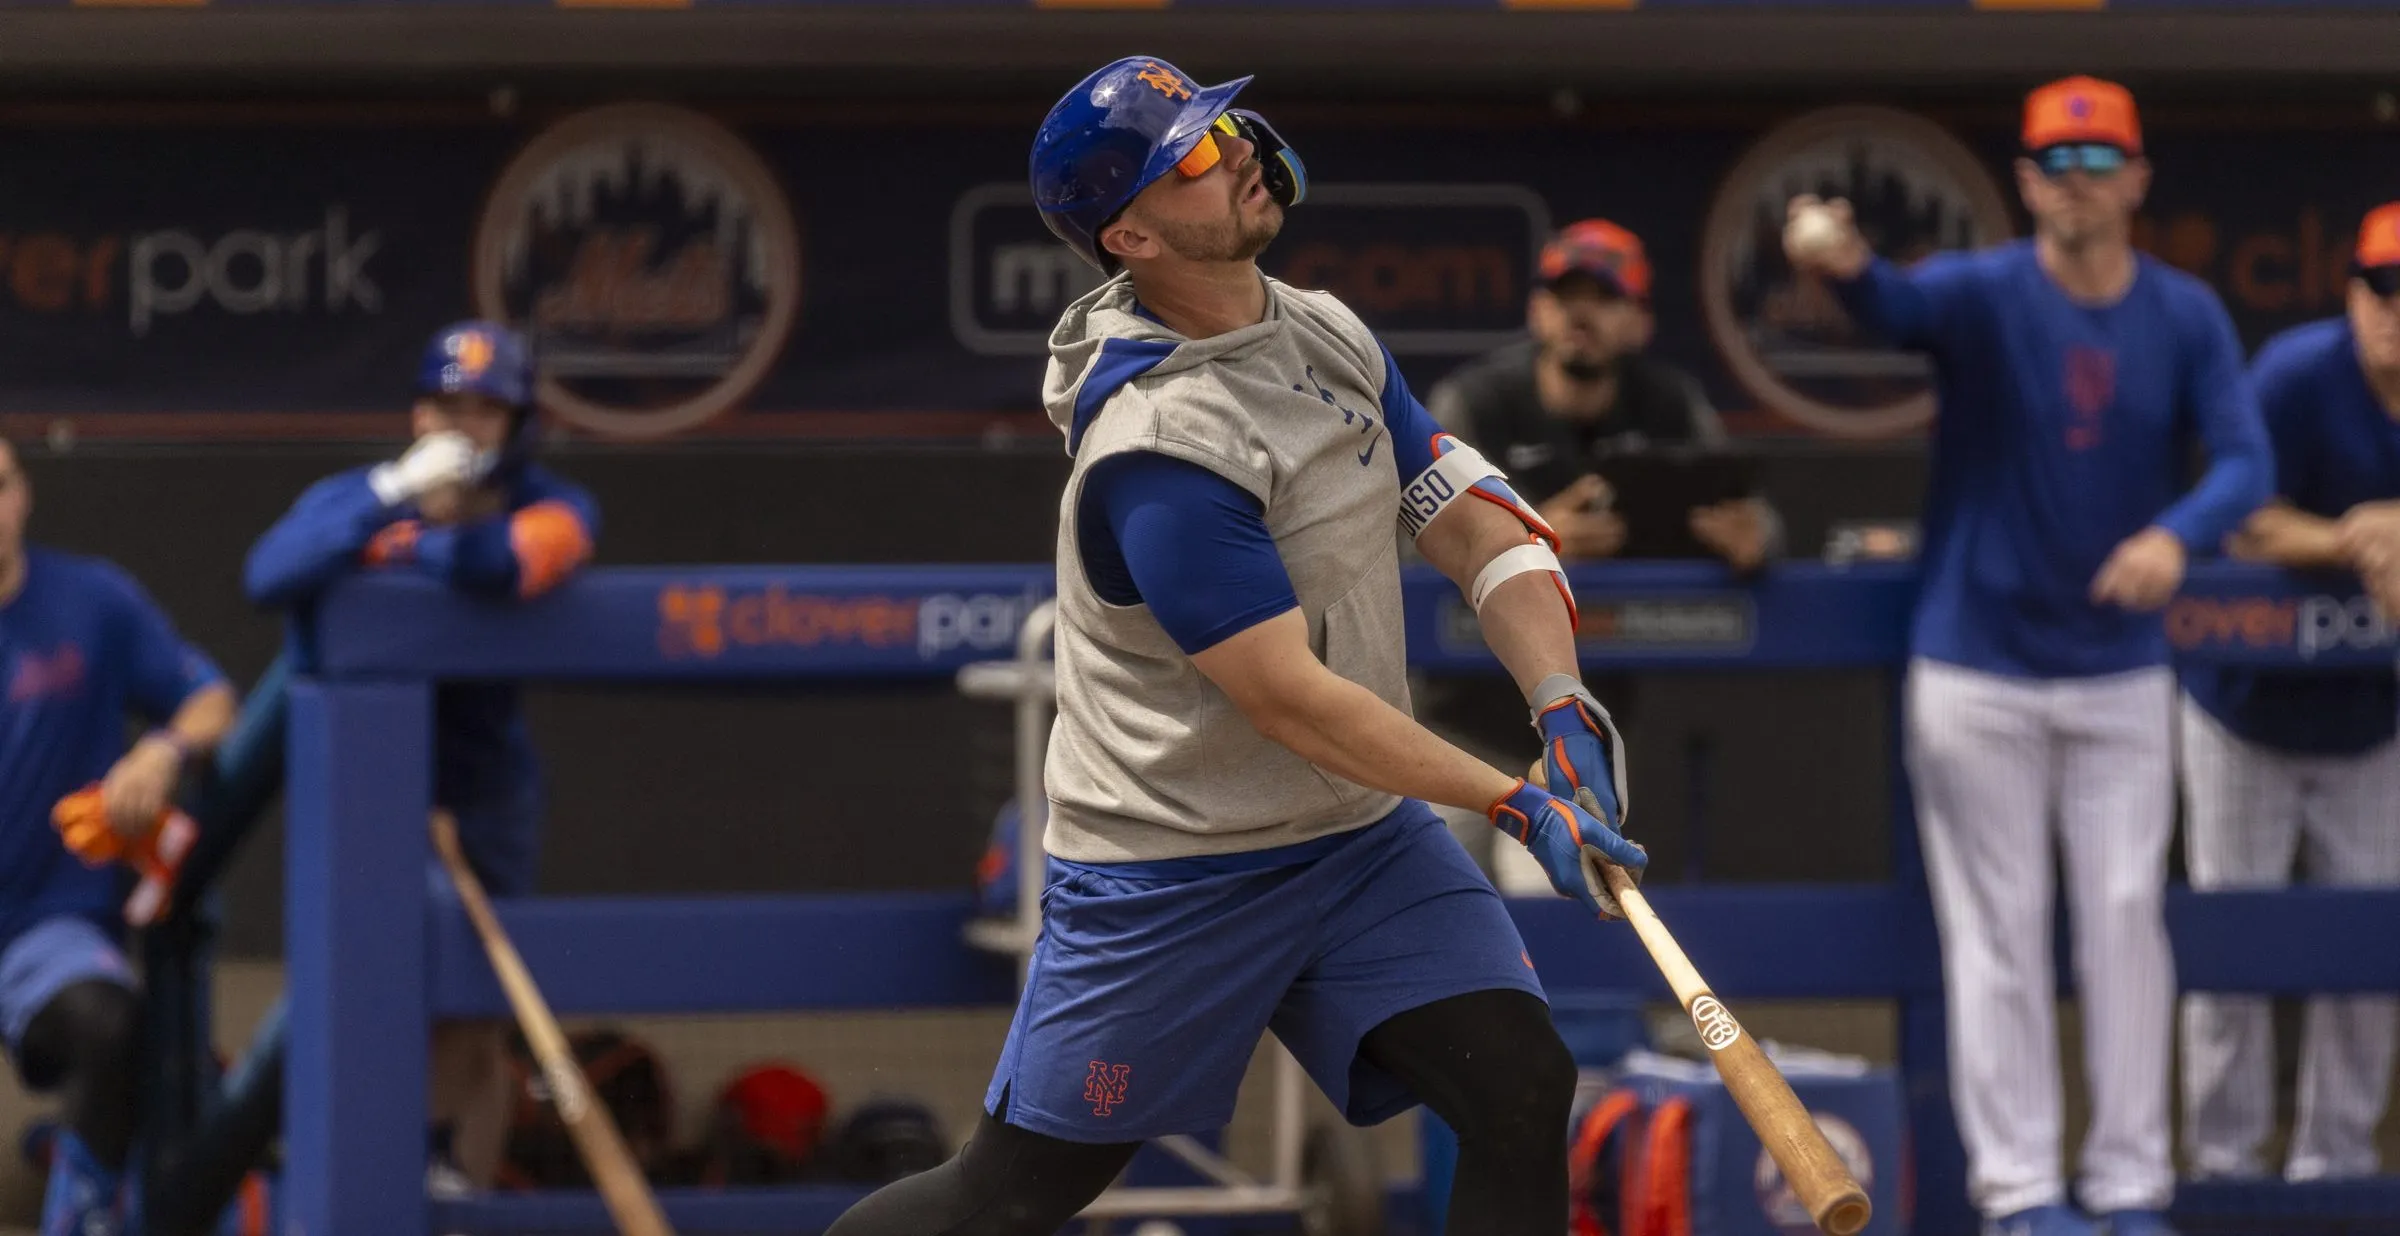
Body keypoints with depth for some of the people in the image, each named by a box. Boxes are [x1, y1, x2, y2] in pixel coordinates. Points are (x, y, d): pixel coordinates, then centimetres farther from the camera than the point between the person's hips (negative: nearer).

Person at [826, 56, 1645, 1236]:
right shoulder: (1154, 449, -24)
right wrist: (1519, 807, -27)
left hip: (1362, 835, 7)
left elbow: (1480, 526, 2)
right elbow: (1290, 699, -26)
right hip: (1170, 873, -7)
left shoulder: (1328, 334, 2)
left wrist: (1564, 707, -16)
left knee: (1523, 1092, -9)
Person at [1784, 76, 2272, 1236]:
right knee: (1998, 929, 1)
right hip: (1978, 669, -2)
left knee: (2127, 916, 3)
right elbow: (1898, 303, -32)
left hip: (2122, 670, 2)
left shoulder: (2186, 316, 0)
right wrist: (1843, 263, -56)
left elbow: (2246, 460, -9)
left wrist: (2176, 534, -30)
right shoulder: (1984, 293, -10)